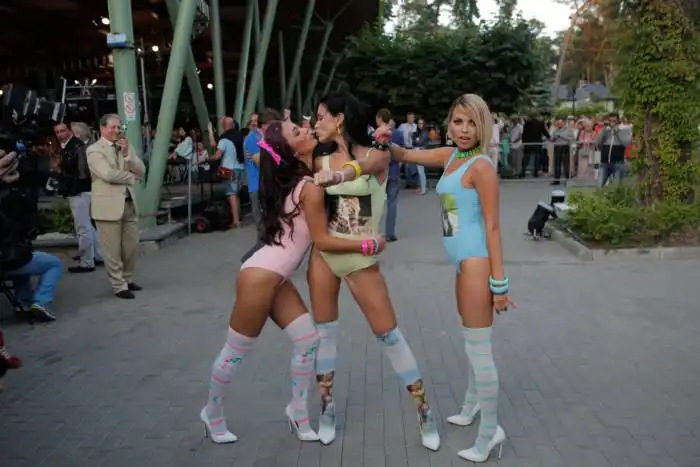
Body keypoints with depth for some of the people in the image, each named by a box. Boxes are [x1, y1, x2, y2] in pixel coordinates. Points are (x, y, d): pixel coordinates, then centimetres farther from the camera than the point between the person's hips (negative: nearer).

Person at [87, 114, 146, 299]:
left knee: (132, 246, 12)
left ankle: (127, 279, 29)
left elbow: (141, 171, 6)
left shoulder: (125, 147, 15)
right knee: (113, 250, 0)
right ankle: (119, 286, 10)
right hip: (109, 205, -6)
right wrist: (131, 176, -5)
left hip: (129, 203, 6)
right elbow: (108, 174, -19)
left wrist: (127, 153, -7)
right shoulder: (94, 150, -5)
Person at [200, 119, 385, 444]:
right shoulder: (310, 188, -17)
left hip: (276, 279, 9)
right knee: (237, 352, 8)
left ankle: (298, 411, 23)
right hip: (259, 278, -9)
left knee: (308, 341, 7)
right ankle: (212, 413, 28)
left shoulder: (293, 180, 8)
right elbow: (322, 240, -15)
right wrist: (367, 245, -9)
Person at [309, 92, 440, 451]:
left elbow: (362, 165, -30)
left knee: (388, 335, 1)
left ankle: (424, 412, 15)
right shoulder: (322, 162, 7)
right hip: (324, 254, 4)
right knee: (324, 330, 9)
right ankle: (327, 408, 26)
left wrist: (338, 175, -51)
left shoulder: (376, 155, -8)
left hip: (361, 260, -4)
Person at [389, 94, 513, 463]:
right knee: (472, 342, 23)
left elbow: (492, 226, -16)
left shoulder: (481, 166, -14)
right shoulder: (449, 156, 9)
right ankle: (472, 406, 41)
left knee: (478, 349, -2)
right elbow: (405, 156, 18)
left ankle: (490, 431, 10)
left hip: (476, 263, -9)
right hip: (463, 263, 9)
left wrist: (499, 281, -17)